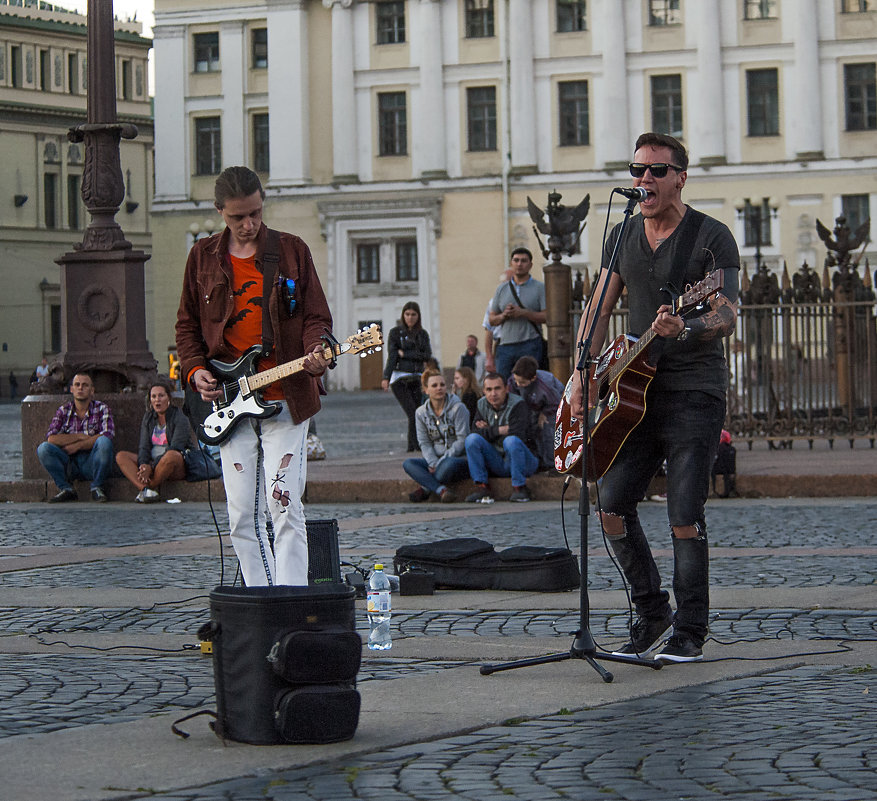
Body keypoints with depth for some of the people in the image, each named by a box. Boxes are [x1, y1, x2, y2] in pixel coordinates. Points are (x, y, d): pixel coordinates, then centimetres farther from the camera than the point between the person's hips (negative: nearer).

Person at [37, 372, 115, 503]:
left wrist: (77, 446, -14)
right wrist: (79, 437, -11)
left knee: (104, 442, -32)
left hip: (92, 464, -2)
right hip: (70, 464, 2)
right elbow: (51, 438, -7)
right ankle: (66, 489, -12)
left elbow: (107, 436, -15)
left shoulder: (101, 409, 3)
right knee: (43, 448, -21)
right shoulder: (64, 410, 8)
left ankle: (97, 488, -15)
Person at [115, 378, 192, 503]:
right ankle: (145, 488, -37)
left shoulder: (179, 418, -5)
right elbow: (144, 446, 3)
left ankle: (151, 487, -24)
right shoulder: (148, 418, 12)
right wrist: (143, 465, -20)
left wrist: (151, 467, -25)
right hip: (151, 462, 6)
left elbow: (175, 448, -16)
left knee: (171, 456, -39)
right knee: (121, 456, -13)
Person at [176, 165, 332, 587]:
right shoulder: (203, 256, 9)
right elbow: (187, 325, 16)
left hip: (285, 399, -3)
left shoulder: (292, 251, 4)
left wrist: (315, 353, -16)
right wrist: (196, 370, -1)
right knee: (242, 516, 2)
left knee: (285, 508, -10)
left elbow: (317, 316, 4)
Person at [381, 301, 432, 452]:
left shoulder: (423, 334, 14)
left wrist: (404, 354, -6)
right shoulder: (395, 332, 4)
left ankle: (412, 447, 2)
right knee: (413, 414, -16)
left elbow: (427, 356, 1)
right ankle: (418, 446, -18)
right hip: (400, 379, -4)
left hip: (417, 378, 4)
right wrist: (386, 377, -17)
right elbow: (391, 356, -6)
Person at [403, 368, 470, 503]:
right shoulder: (421, 412, 7)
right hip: (435, 458, 4)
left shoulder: (458, 408, -6)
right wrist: (433, 463, -15)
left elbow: (462, 440, -11)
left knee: (449, 463, -40)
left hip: (459, 458, -4)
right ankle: (441, 490, -35)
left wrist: (442, 461, -18)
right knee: (408, 463, -22)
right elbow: (425, 443, 4)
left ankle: (425, 489, -19)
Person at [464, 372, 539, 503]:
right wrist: (499, 430, -17)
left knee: (511, 440, -35)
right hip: (497, 465, 5)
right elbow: (476, 432, -6)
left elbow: (517, 434, -25)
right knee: (472, 439, -16)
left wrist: (488, 431, -13)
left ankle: (519, 487, -21)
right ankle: (481, 487, -16)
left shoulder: (517, 404, -12)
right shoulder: (482, 405, 5)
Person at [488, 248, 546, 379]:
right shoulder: (502, 289, 17)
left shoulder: (540, 288, 5)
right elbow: (491, 319, 18)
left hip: (530, 345, -4)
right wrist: (503, 316, -4)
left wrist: (523, 313, -15)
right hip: (505, 345, 4)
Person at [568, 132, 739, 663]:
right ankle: (651, 612, 15)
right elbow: (600, 311, 15)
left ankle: (690, 632, 5)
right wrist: (583, 377, 4)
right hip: (635, 390, 6)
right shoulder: (622, 236, 12)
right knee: (613, 505, -2)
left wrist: (683, 329, -34)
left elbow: (727, 316, -14)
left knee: (685, 517, -9)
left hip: (694, 393, -6)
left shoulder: (712, 237, -6)